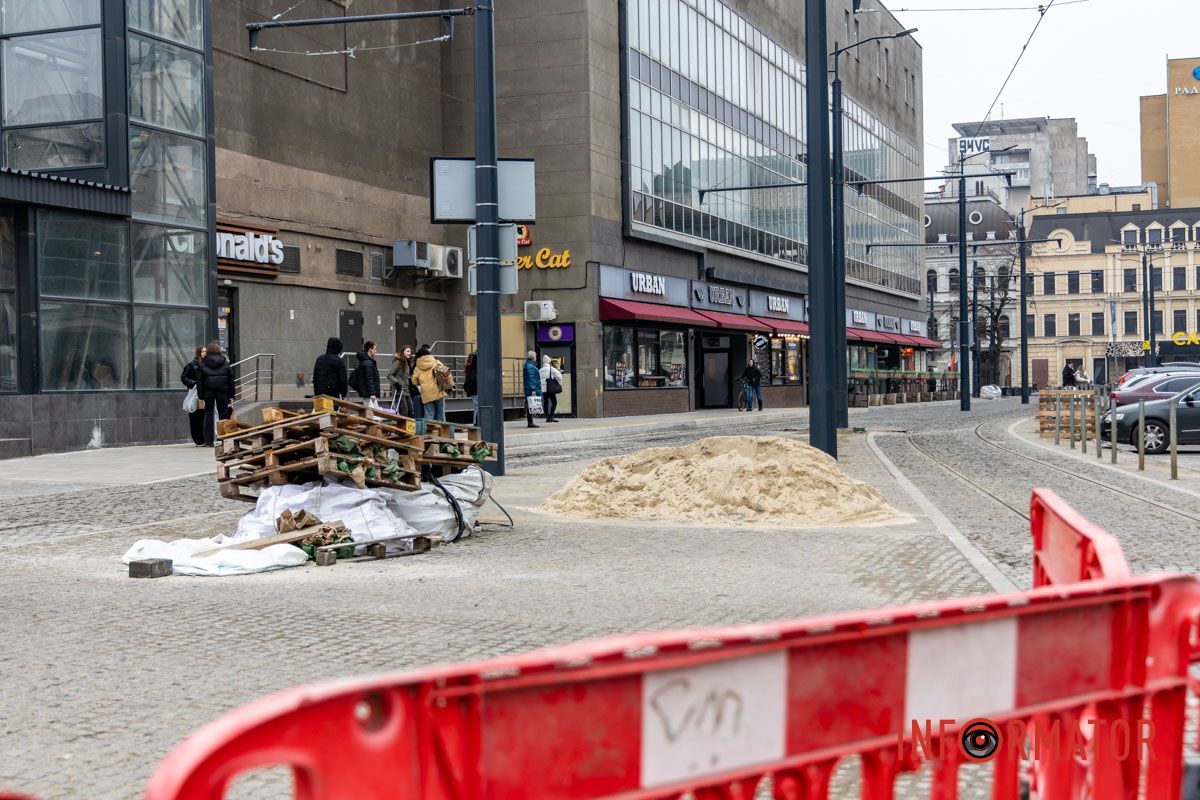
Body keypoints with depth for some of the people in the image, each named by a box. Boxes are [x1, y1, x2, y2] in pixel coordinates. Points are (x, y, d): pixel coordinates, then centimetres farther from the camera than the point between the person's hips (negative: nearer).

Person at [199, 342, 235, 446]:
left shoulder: (203, 363, 3)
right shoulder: (225, 362, 4)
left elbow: (200, 381, 1)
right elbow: (231, 379, 4)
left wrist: (201, 397, 3)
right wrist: (231, 396, 7)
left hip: (208, 391, 0)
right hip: (222, 391, 0)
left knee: (208, 414, 6)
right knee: (223, 414, 4)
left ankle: (209, 441, 1)